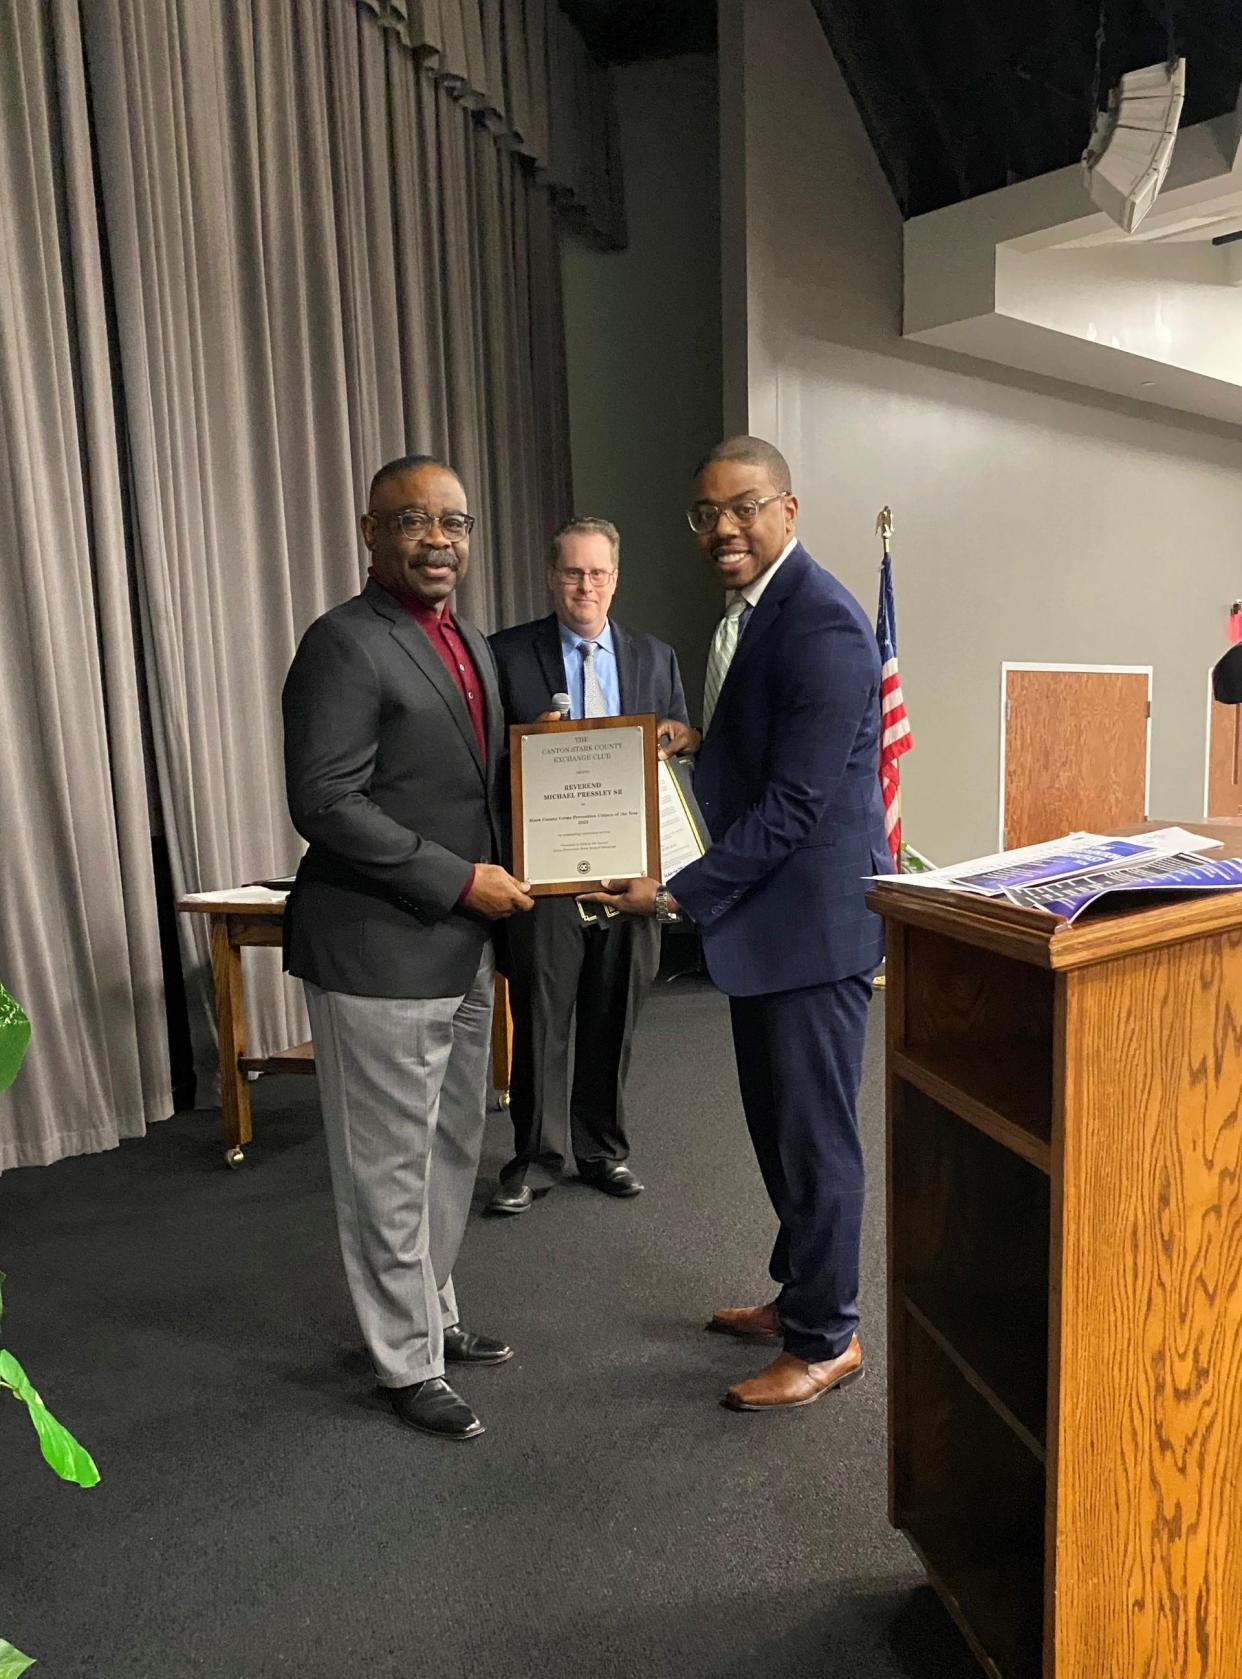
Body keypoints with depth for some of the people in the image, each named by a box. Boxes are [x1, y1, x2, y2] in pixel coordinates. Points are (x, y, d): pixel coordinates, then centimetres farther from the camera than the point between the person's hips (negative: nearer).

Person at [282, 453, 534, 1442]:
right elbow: (324, 802, -20)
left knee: (452, 1151, 20)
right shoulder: (346, 644, -14)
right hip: (382, 951, -9)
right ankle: (408, 1361, 25)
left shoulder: (469, 644, 13)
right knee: (391, 1166, 6)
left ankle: (433, 1313, 39)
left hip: (463, 947, 9)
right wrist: (460, 879, -19)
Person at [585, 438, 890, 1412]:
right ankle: (798, 1296, 40)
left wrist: (682, 894, -21)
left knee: (815, 1133, 5)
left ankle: (826, 1340, 24)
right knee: (777, 1123, 20)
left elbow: (797, 803, -23)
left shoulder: (822, 623, -19)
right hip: (764, 915, 10)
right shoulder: (749, 613, 12)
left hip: (814, 918, -9)